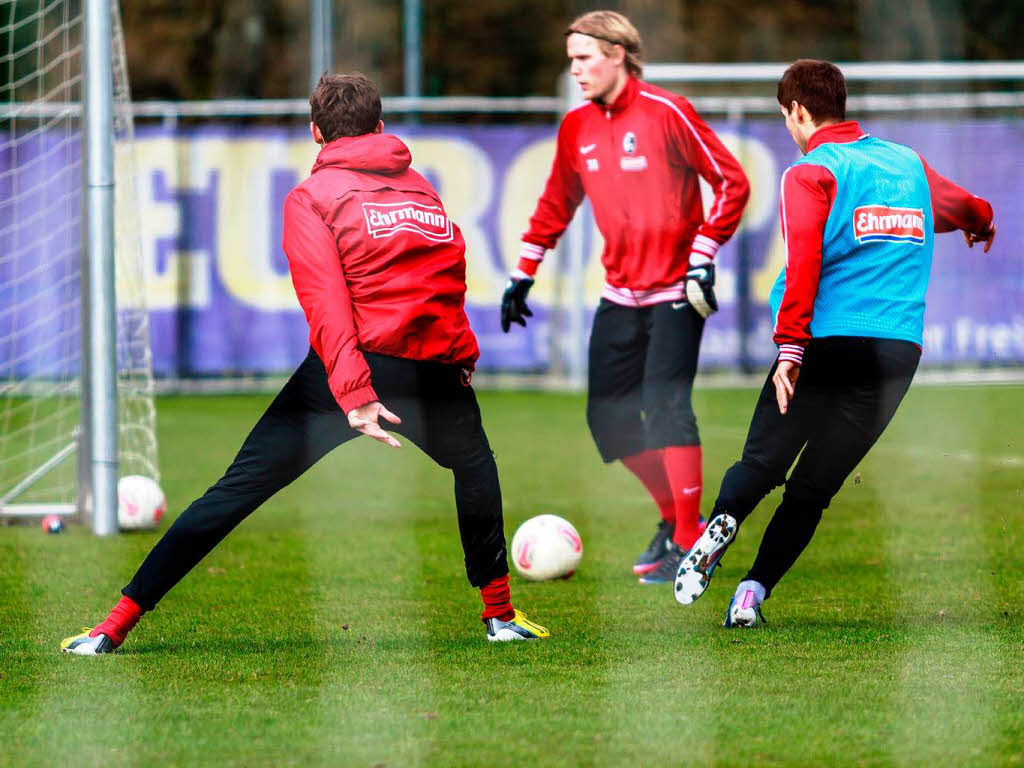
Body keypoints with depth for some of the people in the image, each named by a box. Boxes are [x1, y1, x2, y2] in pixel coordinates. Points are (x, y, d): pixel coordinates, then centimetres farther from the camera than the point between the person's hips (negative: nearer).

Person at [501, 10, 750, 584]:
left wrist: (703, 257, -14)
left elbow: (732, 183, -9)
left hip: (675, 291, -7)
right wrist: (524, 274, 16)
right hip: (621, 294, 7)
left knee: (666, 405, -17)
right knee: (608, 416, 4)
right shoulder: (577, 129, 7)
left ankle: (688, 543, -13)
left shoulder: (666, 113, -12)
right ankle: (674, 516, 21)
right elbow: (557, 205, 20)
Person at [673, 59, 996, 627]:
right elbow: (974, 212, 35)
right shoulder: (909, 164, 16)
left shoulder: (810, 174, -1)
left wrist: (790, 346, -20)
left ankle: (723, 521, -23)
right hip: (899, 353, 4)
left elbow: (803, 262, -17)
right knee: (812, 488, 9)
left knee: (760, 464, 7)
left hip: (827, 344, -4)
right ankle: (753, 592, -5)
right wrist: (980, 226, 59)